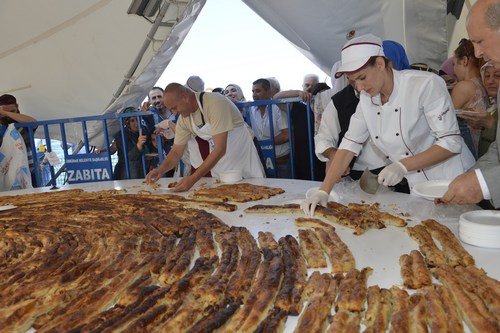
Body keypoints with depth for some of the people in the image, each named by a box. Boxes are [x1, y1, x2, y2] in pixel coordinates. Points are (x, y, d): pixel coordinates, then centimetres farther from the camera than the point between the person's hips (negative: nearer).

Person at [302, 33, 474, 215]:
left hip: (452, 187, -4)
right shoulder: (366, 99, -2)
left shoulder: (426, 84, -18)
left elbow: (451, 143, -18)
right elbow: (349, 146, -3)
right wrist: (323, 192, -12)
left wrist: (403, 165, -28)